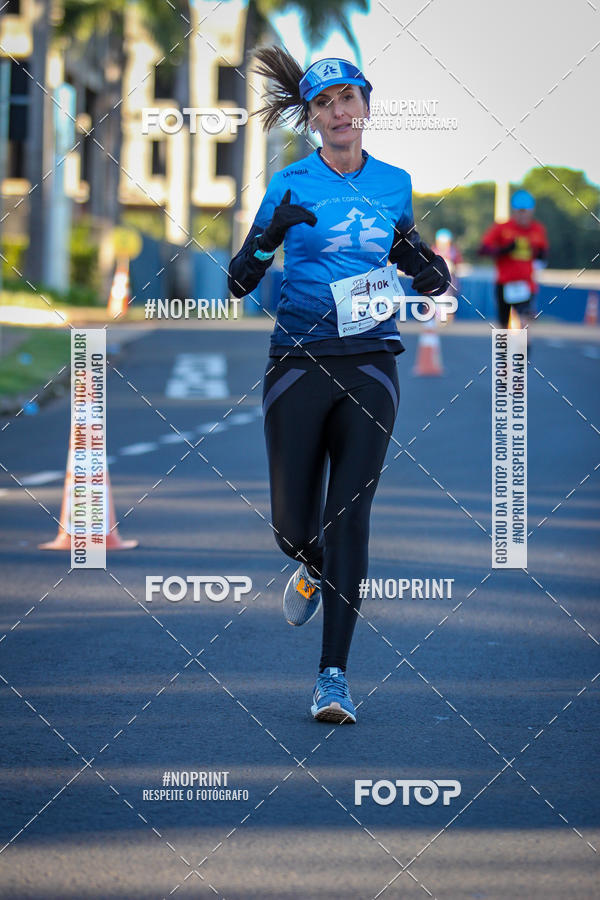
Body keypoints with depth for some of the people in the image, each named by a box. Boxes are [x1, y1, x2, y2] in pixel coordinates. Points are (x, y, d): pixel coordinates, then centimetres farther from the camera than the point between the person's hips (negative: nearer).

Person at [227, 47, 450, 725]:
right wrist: (268, 239, -22)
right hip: (299, 362, -1)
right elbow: (238, 285, -2)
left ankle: (334, 676, -7)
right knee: (293, 526, -2)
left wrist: (427, 270, -4)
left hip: (370, 363, 1)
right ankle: (314, 569, 37)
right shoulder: (291, 185, 0)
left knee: (349, 516, -9)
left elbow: (417, 268, 20)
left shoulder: (394, 184, 9)